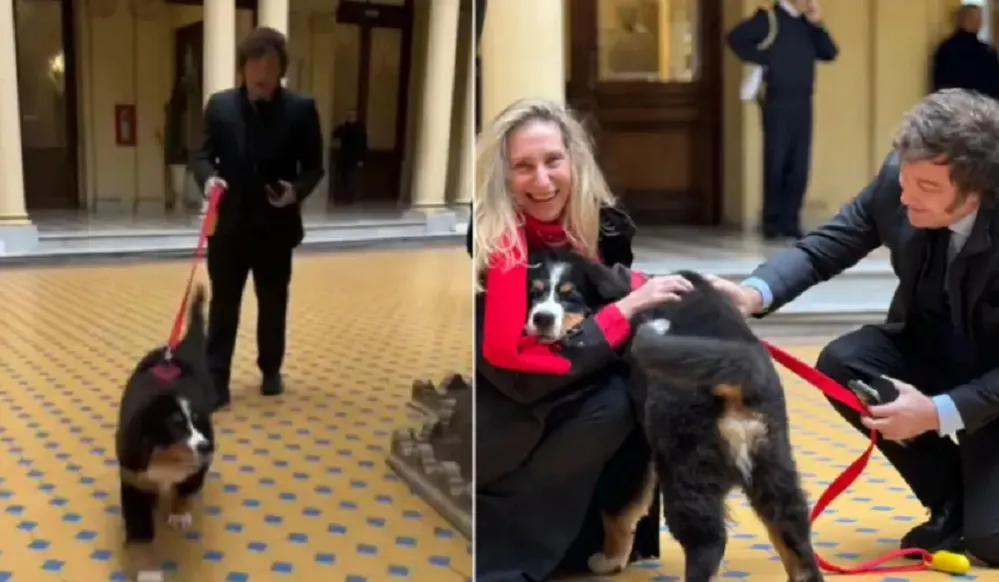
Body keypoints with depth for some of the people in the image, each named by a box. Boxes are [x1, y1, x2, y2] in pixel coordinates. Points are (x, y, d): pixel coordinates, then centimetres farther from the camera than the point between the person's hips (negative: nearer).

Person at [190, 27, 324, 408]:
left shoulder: (300, 109, -3)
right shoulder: (220, 105, 1)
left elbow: (313, 166, -1)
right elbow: (203, 155, 3)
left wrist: (297, 190, -21)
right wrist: (208, 178, -19)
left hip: (275, 226, 0)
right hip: (229, 224, 0)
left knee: (273, 303, 14)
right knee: (223, 303, 5)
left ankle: (271, 370, 30)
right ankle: (216, 378, 9)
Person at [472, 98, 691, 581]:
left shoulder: (601, 225, -5)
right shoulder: (490, 242, -24)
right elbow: (515, 368, -30)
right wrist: (627, 308, -27)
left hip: (553, 414, 7)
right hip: (494, 424, -7)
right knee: (614, 401, -25)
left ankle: (587, 538, 3)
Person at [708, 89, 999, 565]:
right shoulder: (897, 179, -20)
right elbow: (823, 249, -15)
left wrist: (940, 412, -36)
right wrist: (755, 293, -34)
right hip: (931, 345, 5)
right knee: (840, 364, -26)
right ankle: (953, 500, -2)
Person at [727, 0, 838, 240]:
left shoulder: (806, 24, 17)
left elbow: (830, 53, 12)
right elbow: (736, 38, -10)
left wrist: (817, 24, 3)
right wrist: (762, 59, -11)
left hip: (803, 103, 5)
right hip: (778, 102, -5)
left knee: (799, 165, 3)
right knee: (776, 163, -1)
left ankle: (790, 221, 10)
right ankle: (772, 221, 6)